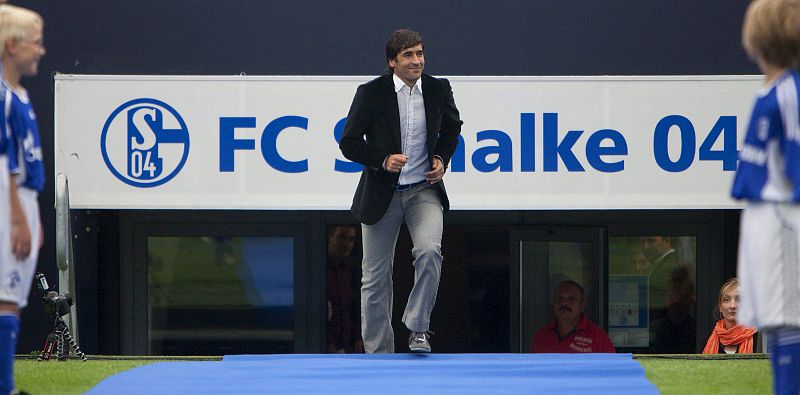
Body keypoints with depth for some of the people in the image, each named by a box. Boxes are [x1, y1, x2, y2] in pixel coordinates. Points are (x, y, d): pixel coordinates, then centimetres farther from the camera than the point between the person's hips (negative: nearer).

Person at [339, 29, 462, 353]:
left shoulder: (438, 89, -1)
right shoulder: (371, 93, -9)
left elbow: (452, 127, 19)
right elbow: (349, 143, -5)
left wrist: (442, 159, 3)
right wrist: (383, 161, -20)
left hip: (424, 190, 1)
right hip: (382, 193, -1)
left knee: (429, 250, -26)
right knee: (375, 277, 5)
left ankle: (418, 328, -12)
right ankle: (378, 353, 16)